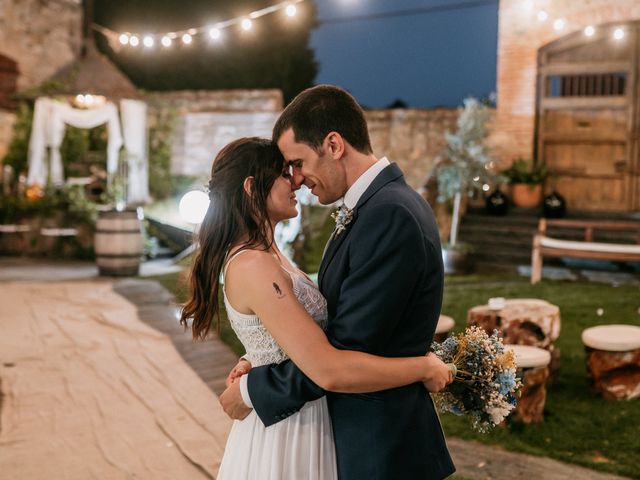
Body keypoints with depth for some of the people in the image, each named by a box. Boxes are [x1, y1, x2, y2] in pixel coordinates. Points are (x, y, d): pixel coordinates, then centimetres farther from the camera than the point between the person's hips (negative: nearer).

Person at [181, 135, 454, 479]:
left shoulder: (266, 255, 7)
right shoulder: (253, 266, -24)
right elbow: (328, 370, -30)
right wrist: (424, 367, -20)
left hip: (304, 423, 9)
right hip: (286, 436, -9)